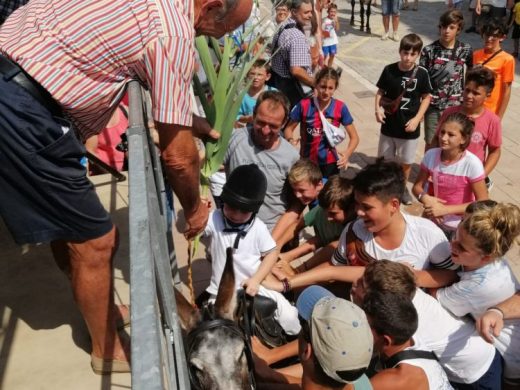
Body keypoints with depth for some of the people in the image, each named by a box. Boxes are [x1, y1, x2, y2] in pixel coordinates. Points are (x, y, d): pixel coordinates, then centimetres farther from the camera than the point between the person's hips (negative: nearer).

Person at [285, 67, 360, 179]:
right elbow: (288, 129, -1)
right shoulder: (304, 105, -10)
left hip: (330, 163, 0)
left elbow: (354, 137, -2)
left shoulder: (340, 108, -9)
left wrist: (347, 153, -21)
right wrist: (291, 140, -23)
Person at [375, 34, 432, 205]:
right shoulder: (389, 70, -8)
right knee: (385, 160, 15)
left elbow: (426, 97, -2)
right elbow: (380, 92, 2)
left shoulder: (421, 73, -11)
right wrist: (378, 109, -15)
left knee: (406, 161, 16)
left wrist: (417, 119, -12)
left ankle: (403, 187, 38)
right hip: (389, 125, 1)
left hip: (409, 127, -1)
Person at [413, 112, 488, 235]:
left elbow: (483, 202, -19)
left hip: (461, 228, -3)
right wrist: (424, 197, -25)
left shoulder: (472, 163, -22)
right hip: (433, 221, 3)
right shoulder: (431, 155, -12)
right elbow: (417, 186, -2)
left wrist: (446, 209, -25)